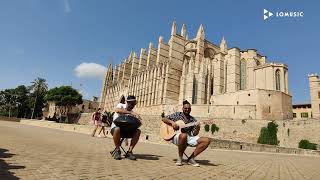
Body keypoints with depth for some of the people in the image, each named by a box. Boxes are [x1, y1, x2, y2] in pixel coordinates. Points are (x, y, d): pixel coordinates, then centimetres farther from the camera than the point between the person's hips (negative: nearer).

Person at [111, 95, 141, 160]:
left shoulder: (132, 112, 10)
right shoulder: (121, 105, -4)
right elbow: (117, 110, -30)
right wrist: (130, 112, -38)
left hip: (126, 130, 5)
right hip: (115, 127, -4)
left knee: (138, 131, -20)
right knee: (117, 129, -40)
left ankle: (129, 151, -17)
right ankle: (117, 150, -18)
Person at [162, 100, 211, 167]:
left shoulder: (193, 120, 12)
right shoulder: (177, 115, 6)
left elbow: (194, 134, 5)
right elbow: (163, 119, 4)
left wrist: (197, 128, -16)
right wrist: (172, 122, -14)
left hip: (189, 137, 4)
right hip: (177, 136, -4)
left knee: (206, 140, -15)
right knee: (184, 135, -42)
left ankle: (191, 158, -8)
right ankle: (180, 158, -16)